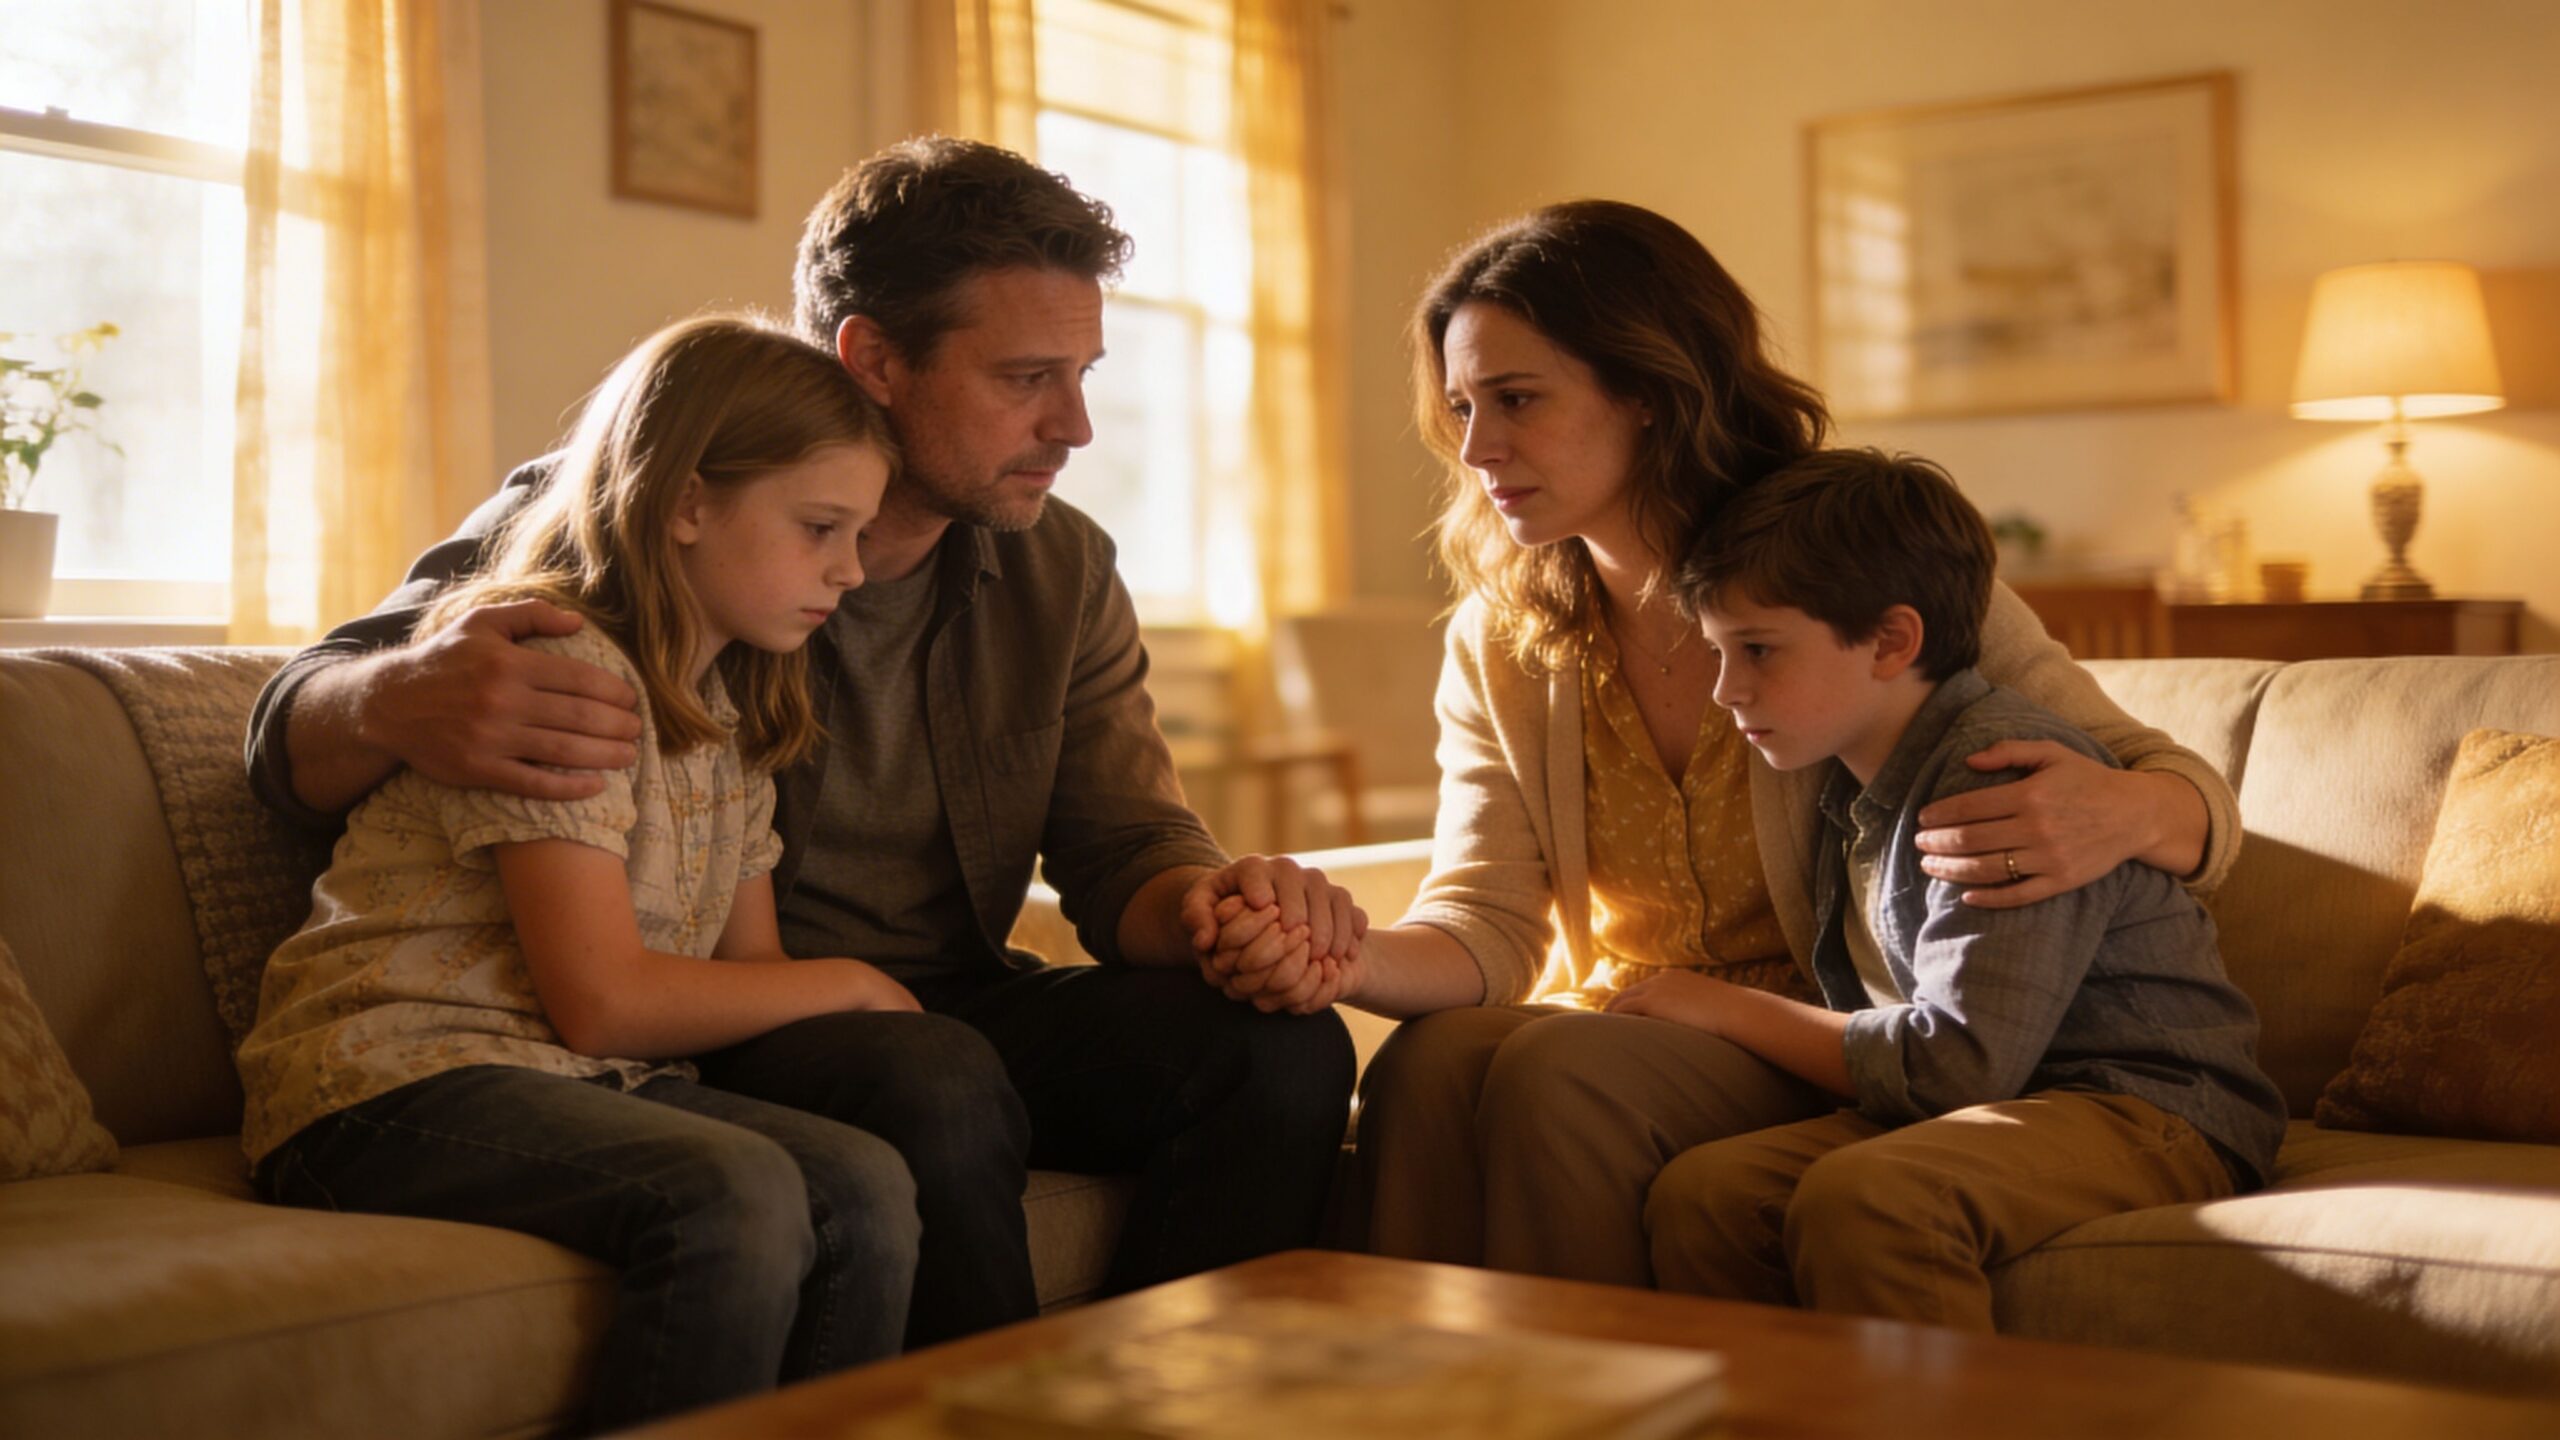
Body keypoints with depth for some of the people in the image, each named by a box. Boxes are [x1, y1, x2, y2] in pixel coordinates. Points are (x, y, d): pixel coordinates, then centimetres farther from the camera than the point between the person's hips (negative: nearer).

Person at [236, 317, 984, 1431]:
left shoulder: (729, 706, 17)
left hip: (587, 1085, 8)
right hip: (393, 1079, -7)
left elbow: (749, 975, 12)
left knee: (866, 1188, -20)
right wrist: (849, 985, -6)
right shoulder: (554, 661, -12)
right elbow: (602, 1001, -17)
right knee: (735, 1196, -33)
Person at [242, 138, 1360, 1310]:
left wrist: (1212, 898, -22)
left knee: (1283, 1046, -19)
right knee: (924, 1089, -36)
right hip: (690, 1033, -4)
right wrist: (394, 704, -36)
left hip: (952, 1011, 5)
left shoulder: (1061, 571, 7)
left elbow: (1126, 844, 4)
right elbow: (291, 737, -9)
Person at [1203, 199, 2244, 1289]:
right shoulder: (1495, 646, 4)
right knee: (1425, 1065, -28)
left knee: (1558, 1074, -30)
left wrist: (2123, 816, -31)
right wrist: (1350, 960, -30)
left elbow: (2195, 800, -5)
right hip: (1609, 1027, 3)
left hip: (1833, 1048, -3)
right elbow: (1487, 929, -6)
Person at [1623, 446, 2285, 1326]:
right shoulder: (1856, 787, 13)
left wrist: (1734, 1011, -10)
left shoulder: (2007, 770, -16)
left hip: (2149, 1115, -8)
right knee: (1697, 1193, -18)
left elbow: (1960, 1064, -21)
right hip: (1986, 1109, 8)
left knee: (1860, 1199, -36)